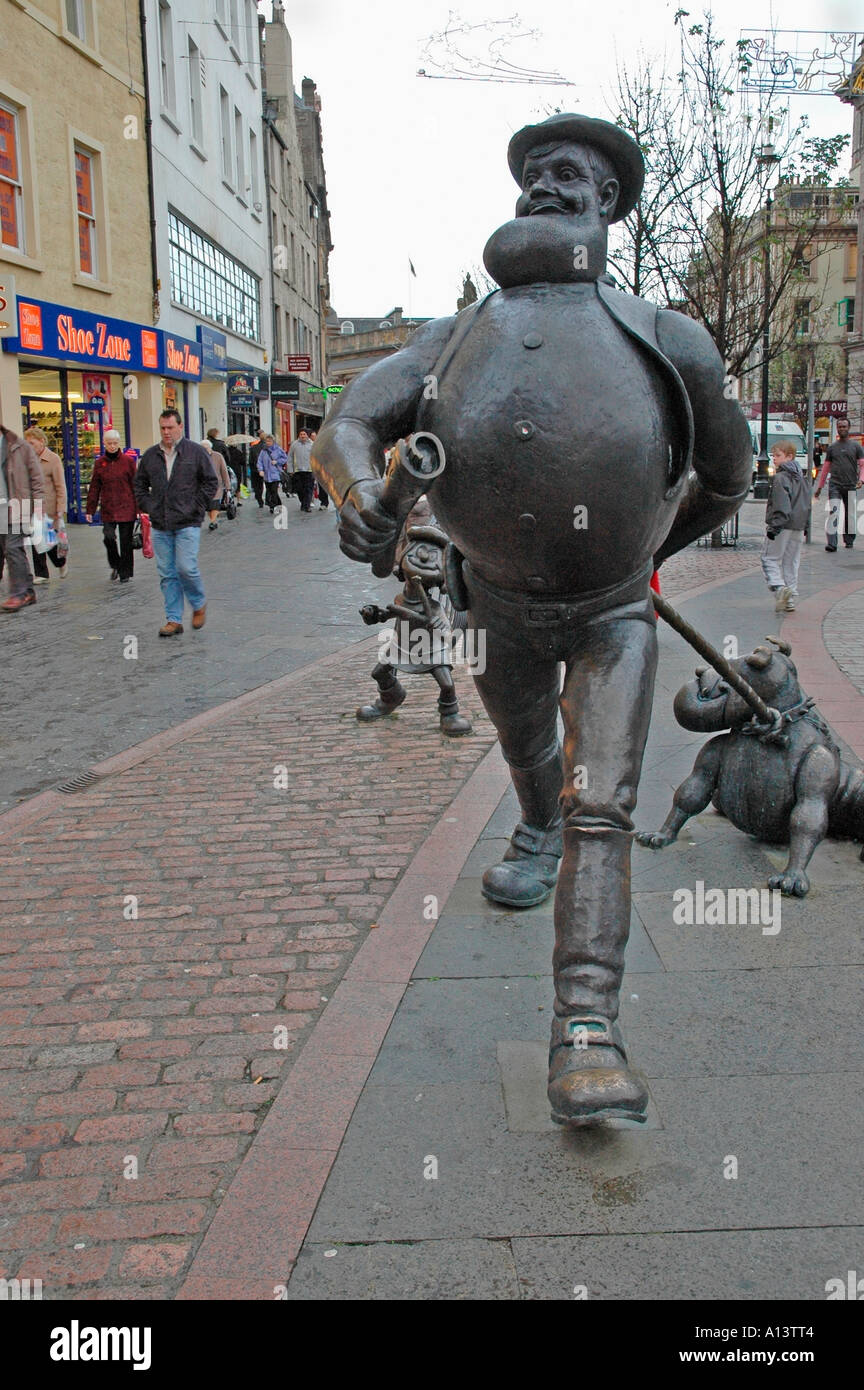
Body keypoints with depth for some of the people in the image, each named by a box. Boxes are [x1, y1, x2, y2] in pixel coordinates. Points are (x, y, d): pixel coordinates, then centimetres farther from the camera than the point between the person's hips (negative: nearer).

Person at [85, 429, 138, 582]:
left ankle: (125, 572, 17)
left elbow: (136, 485, 2)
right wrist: (89, 510, 9)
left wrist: (140, 507, -2)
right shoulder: (100, 463, 7)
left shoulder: (128, 461, 1)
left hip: (127, 508, -1)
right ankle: (115, 565, 15)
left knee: (126, 541, 2)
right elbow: (94, 488, 11)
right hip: (108, 510, 1)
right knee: (109, 537, -12)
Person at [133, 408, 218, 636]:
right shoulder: (150, 455, 10)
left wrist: (197, 508, -4)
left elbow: (210, 482, 2)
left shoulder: (195, 452, -1)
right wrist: (148, 507, 7)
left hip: (187, 524, -4)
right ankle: (174, 620, 10)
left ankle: (199, 605, 16)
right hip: (160, 526, 4)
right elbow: (139, 485, 20)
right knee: (167, 574, 4)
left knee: (186, 568, -12)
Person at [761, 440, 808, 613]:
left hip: (782, 526, -8)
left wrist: (774, 526, -21)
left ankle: (779, 587, -21)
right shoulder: (802, 478, 14)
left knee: (770, 559, 1)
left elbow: (781, 506, -21)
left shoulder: (780, 478, -13)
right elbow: (806, 504, 19)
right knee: (791, 563, 13)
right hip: (798, 527, 8)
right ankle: (791, 600, 12)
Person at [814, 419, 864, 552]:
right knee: (833, 513, -13)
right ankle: (831, 543, -18)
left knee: (850, 514, 7)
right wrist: (819, 487, 13)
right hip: (834, 485, 0)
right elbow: (826, 467, 15)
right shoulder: (832, 447, 12)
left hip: (851, 486, 0)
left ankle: (849, 541, 21)